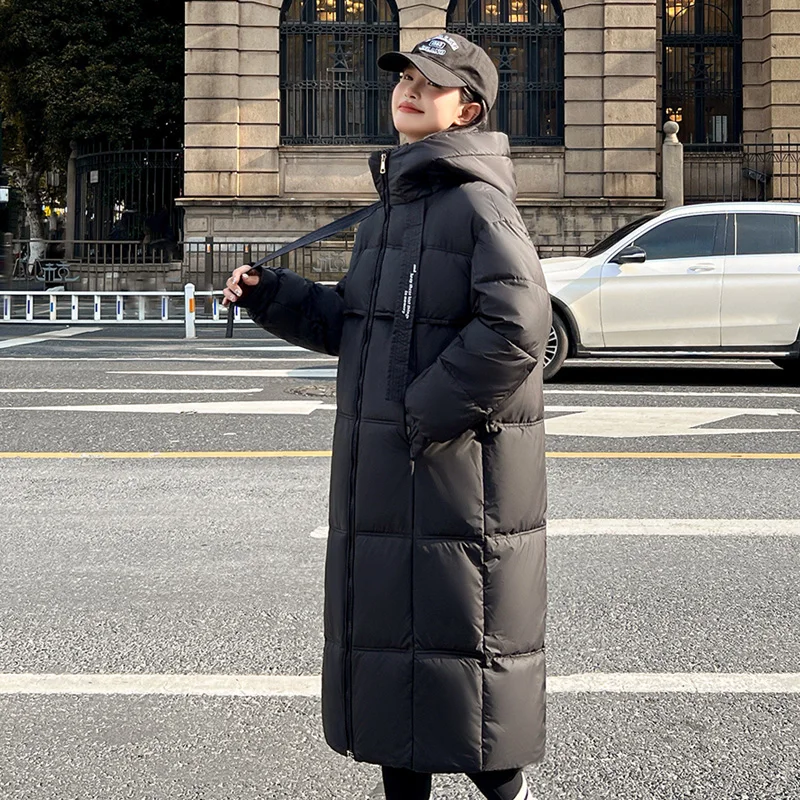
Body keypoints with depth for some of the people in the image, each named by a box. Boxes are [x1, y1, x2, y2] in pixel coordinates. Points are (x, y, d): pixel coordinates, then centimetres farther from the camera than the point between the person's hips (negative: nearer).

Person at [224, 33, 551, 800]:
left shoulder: (478, 203, -12)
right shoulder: (389, 208, 16)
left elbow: (514, 328, -23)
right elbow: (349, 324, 21)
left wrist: (427, 412, -20)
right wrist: (270, 294, 7)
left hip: (461, 470, -9)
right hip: (378, 473, 9)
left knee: (463, 628, 1)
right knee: (386, 622, 15)